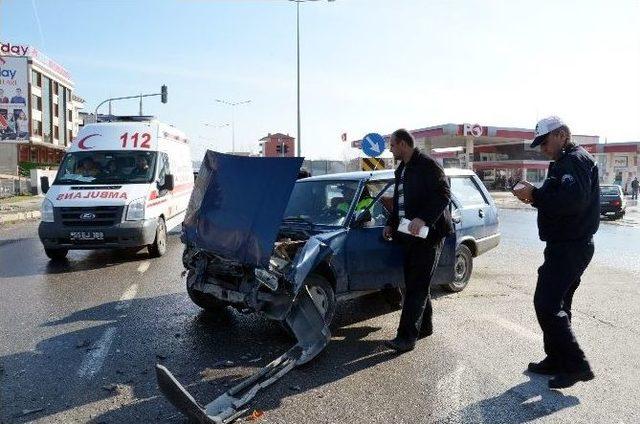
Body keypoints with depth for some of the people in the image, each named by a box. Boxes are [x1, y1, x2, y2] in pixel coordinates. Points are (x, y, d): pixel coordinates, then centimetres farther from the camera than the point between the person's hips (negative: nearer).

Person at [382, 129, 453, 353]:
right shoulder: (401, 170, 18)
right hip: (410, 234, 9)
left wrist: (424, 218, -29)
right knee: (415, 283, 14)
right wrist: (391, 224, 15)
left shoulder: (427, 165, -10)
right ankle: (425, 327, 27)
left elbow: (444, 194, -19)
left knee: (417, 286, -8)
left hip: (429, 233, -9)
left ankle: (407, 336, -7)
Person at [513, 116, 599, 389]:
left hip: (569, 247, -11)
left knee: (546, 304, -11)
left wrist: (536, 196, -20)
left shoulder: (575, 160, -13)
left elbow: (573, 199, -29)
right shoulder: (565, 162, 19)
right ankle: (557, 361, 25)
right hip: (568, 245, 11)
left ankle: (576, 365, -4)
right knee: (557, 305, 16)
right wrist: (536, 196, 1)